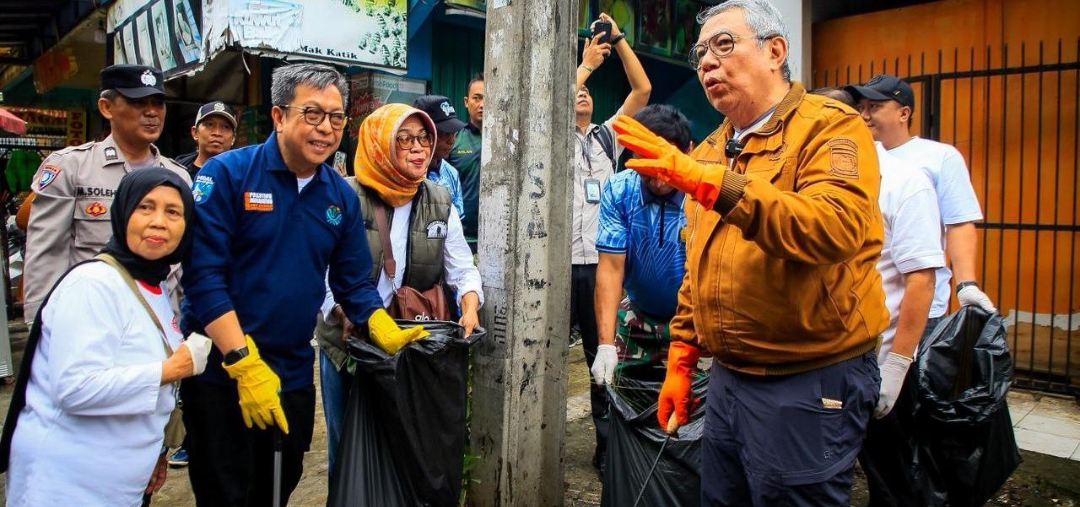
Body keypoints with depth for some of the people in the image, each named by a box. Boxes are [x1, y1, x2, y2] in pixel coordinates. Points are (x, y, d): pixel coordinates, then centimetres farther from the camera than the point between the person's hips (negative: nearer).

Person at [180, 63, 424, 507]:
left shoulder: (342, 196, 3)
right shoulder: (227, 174, -12)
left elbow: (354, 284, 6)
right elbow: (203, 274, -17)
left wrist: (390, 336, -11)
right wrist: (245, 364, -22)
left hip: (294, 378, 5)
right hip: (221, 374, -4)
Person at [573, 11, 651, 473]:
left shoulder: (608, 137, 16)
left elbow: (642, 90, 8)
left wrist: (618, 39, 1)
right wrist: (586, 63, -9)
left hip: (603, 262, 3)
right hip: (561, 262, -3)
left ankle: (608, 444, 18)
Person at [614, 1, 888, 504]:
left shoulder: (830, 127, -10)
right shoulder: (709, 151, 11)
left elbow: (837, 228, -30)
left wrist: (709, 182, -32)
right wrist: (680, 359, 13)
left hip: (810, 385, -7)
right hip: (727, 377, 7)